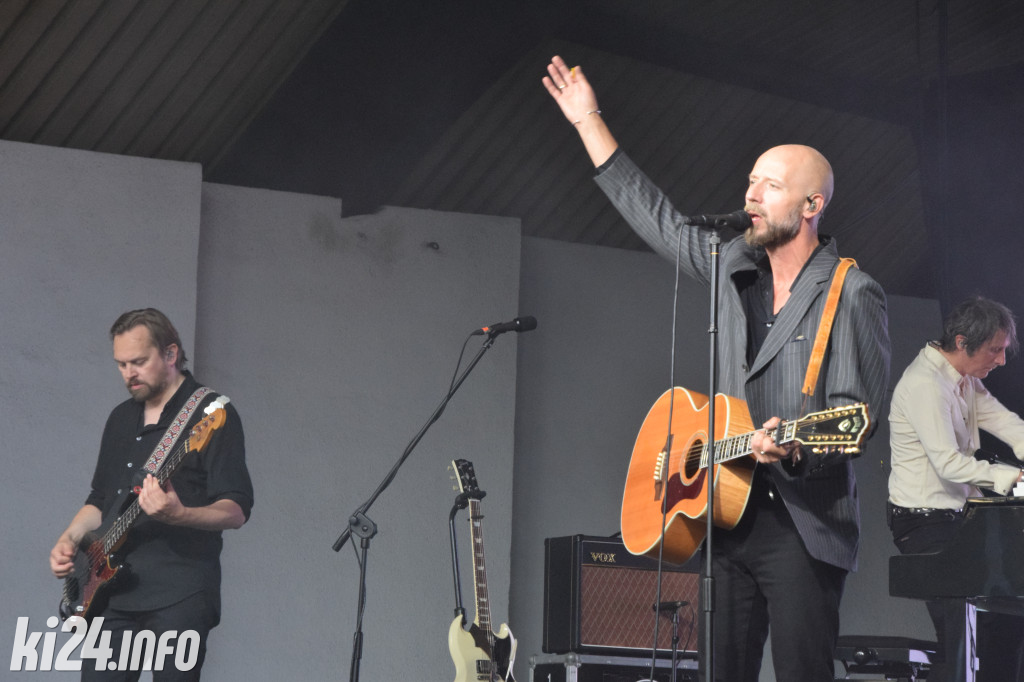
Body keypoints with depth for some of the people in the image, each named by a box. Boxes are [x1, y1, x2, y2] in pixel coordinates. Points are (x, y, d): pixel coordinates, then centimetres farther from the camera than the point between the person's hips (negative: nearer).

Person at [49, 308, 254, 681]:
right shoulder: (121, 417, 19)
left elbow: (236, 510, -11)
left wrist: (177, 514, -29)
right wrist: (70, 538, 8)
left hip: (179, 595, -6)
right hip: (113, 589, 7)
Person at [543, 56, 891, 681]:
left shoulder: (854, 296, -5)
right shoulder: (734, 267, 14)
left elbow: (855, 412, -11)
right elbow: (655, 217, 24)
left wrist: (793, 447, -31)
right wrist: (590, 123, 26)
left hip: (804, 522, -6)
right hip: (729, 513, 6)